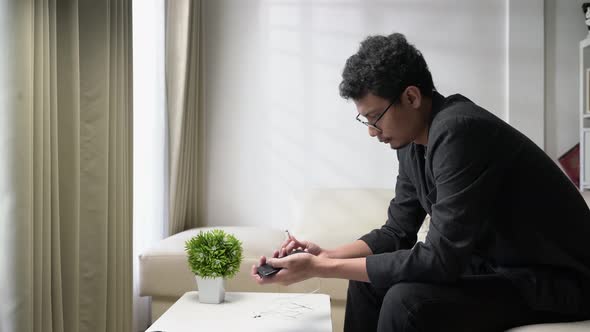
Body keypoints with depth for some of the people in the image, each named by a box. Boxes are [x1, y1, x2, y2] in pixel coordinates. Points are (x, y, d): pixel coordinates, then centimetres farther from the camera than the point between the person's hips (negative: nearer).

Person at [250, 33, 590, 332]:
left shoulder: (458, 132, -27)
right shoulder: (412, 143, 1)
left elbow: (440, 259, -29)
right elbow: (397, 233, 9)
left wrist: (320, 268, -25)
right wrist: (327, 255, -6)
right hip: (494, 266, 9)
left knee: (407, 300, -29)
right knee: (369, 281, 7)